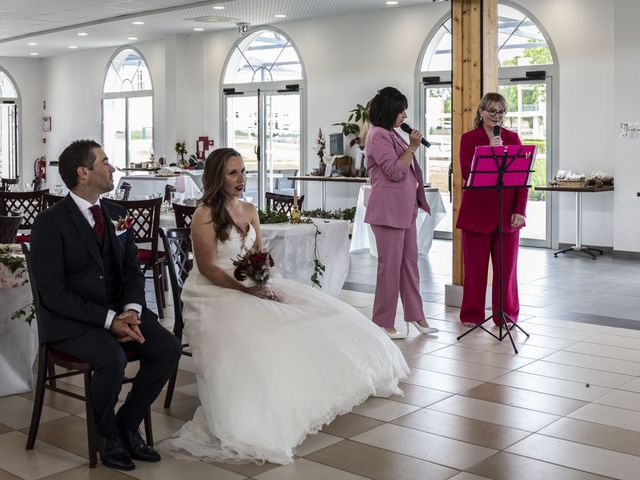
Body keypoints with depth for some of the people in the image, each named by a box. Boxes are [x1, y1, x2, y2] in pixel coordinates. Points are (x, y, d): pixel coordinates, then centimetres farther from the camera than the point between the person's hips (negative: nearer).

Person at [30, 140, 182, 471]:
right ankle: (107, 435, -3)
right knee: (112, 358, -32)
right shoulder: (50, 223, -12)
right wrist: (108, 319, -24)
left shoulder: (117, 214, 7)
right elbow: (54, 293, -17)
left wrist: (131, 310, -12)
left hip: (119, 309, 6)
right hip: (70, 319, -6)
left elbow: (132, 271, 9)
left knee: (169, 348, -16)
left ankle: (127, 424, 4)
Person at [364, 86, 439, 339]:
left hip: (405, 208, 10)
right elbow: (395, 171, -18)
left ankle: (415, 315, 20)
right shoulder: (377, 136, -12)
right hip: (388, 209, -10)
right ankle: (383, 323, 4)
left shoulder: (392, 134, 18)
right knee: (390, 265, -5)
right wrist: (412, 147, -15)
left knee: (410, 262, 12)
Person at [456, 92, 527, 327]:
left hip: (507, 212, 2)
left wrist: (520, 210, -5)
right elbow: (467, 173, -11)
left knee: (507, 265, 6)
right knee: (475, 266, 5)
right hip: (477, 211, -2)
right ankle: (472, 315, 18)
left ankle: (506, 314, 19)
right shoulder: (469, 138, 1)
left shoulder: (512, 137, 8)